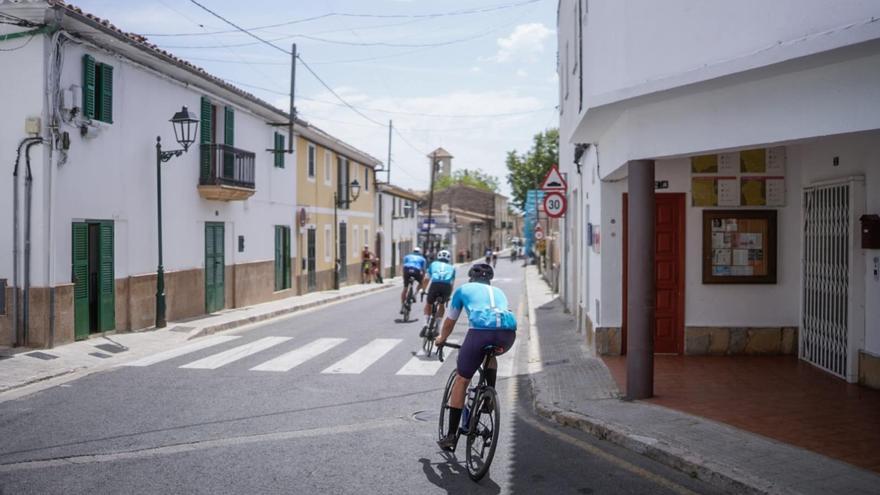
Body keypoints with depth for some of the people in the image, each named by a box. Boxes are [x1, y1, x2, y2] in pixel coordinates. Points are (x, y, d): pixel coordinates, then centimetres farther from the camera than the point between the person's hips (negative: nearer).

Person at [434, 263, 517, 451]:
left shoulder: (463, 289, 28)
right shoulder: (498, 291, 36)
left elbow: (449, 321, 37)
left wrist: (441, 339, 56)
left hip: (480, 330, -3)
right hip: (508, 332, 3)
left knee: (461, 381, 10)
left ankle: (451, 436, 10)